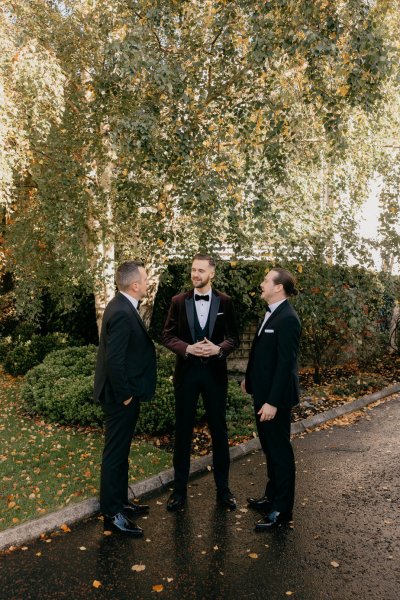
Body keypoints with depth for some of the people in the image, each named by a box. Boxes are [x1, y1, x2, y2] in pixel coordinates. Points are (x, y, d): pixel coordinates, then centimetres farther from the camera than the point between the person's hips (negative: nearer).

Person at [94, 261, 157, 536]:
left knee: (120, 451, 21)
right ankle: (113, 514, 18)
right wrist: (125, 395, -17)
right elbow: (114, 360, -27)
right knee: (115, 453, 4)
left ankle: (120, 501, 37)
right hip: (121, 396, -10)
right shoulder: (122, 313, -24)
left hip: (123, 392, 10)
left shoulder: (124, 306, 7)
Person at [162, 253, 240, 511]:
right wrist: (187, 348, -17)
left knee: (219, 431, 9)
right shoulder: (179, 301, 1)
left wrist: (219, 348, -18)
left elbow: (234, 337, 2)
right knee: (183, 431, 8)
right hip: (186, 372, 0)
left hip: (215, 372, 0)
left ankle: (223, 488, 26)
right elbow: (168, 335, 0)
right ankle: (180, 489, 23)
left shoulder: (225, 301, 0)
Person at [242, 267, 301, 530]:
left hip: (276, 396, -9)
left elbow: (286, 363, -23)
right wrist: (250, 378, 16)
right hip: (263, 391, 9)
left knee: (280, 450, 4)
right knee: (270, 447, 20)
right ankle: (272, 496, 37)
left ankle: (282, 509, 18)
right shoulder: (271, 314, 8)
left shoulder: (288, 319, -20)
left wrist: (273, 402, -23)